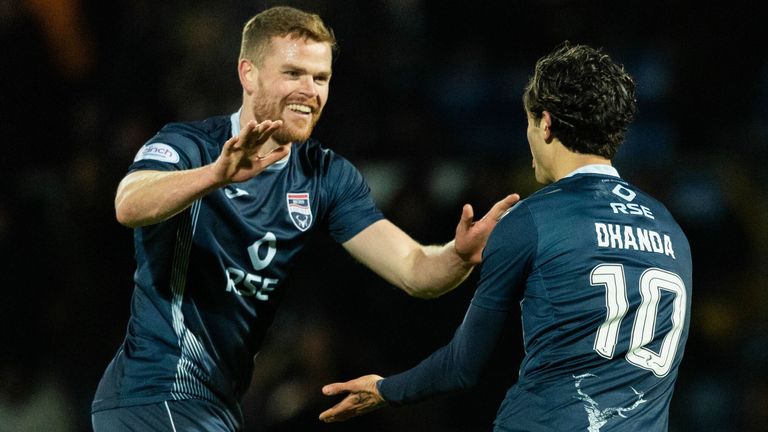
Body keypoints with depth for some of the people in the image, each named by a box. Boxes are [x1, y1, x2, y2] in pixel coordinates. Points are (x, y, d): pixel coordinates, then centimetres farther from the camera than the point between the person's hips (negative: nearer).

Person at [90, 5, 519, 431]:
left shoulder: (328, 176, 5)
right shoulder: (189, 145, -11)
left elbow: (414, 270, -4)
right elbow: (130, 206, -33)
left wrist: (460, 255, -27)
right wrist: (217, 173, -51)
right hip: (159, 397, -7)